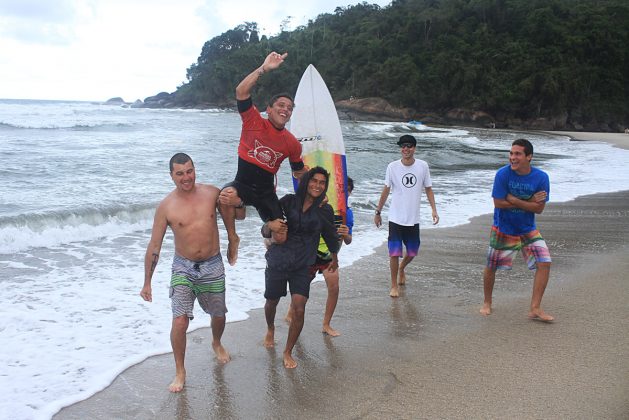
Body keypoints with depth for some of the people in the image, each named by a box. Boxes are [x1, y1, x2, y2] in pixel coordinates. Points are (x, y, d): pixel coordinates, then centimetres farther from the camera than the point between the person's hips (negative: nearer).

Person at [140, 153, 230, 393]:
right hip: (183, 267, -2)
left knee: (218, 315, 18)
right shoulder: (166, 206, -10)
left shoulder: (211, 193, -6)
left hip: (212, 266, 2)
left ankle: (217, 344, 51)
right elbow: (154, 246, -4)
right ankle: (180, 371, 7)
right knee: (180, 321, -13)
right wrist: (147, 283, -2)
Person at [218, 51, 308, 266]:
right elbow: (241, 92, -24)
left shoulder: (292, 143, 0)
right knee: (226, 196, -40)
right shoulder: (254, 122, -10)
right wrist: (263, 69, -29)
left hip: (266, 192, 3)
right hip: (242, 184, -3)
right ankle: (232, 238, -12)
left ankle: (268, 228, 34)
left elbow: (299, 172, 15)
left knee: (280, 238, -8)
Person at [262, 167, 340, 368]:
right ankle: (270, 329, 51)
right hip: (278, 260, 0)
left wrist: (334, 258, 30)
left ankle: (288, 352, 11)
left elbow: (330, 236, 17)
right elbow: (266, 230, -3)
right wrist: (269, 229, -27)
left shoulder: (325, 210, -1)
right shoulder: (288, 201, -5)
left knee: (299, 310, -9)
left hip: (302, 266, 0)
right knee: (272, 302, 16)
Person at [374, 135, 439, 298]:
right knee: (394, 253, -6)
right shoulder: (392, 167, -6)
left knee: (412, 252, 14)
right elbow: (386, 190, 3)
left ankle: (401, 268, 46)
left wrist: (434, 209, -4)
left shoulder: (423, 166, -3)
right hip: (395, 218, -2)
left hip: (413, 218, 2)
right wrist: (378, 212, 6)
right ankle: (394, 286, 11)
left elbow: (428, 189, 7)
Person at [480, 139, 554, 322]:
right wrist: (529, 202, -20)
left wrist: (514, 201, -24)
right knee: (491, 267, 8)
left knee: (544, 263, -11)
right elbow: (498, 203, -20)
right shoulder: (503, 174, -18)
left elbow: (539, 208, -14)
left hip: (528, 230, 2)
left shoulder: (541, 177, -13)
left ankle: (535, 309, 0)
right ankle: (487, 303, 33)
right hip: (503, 229, -1)